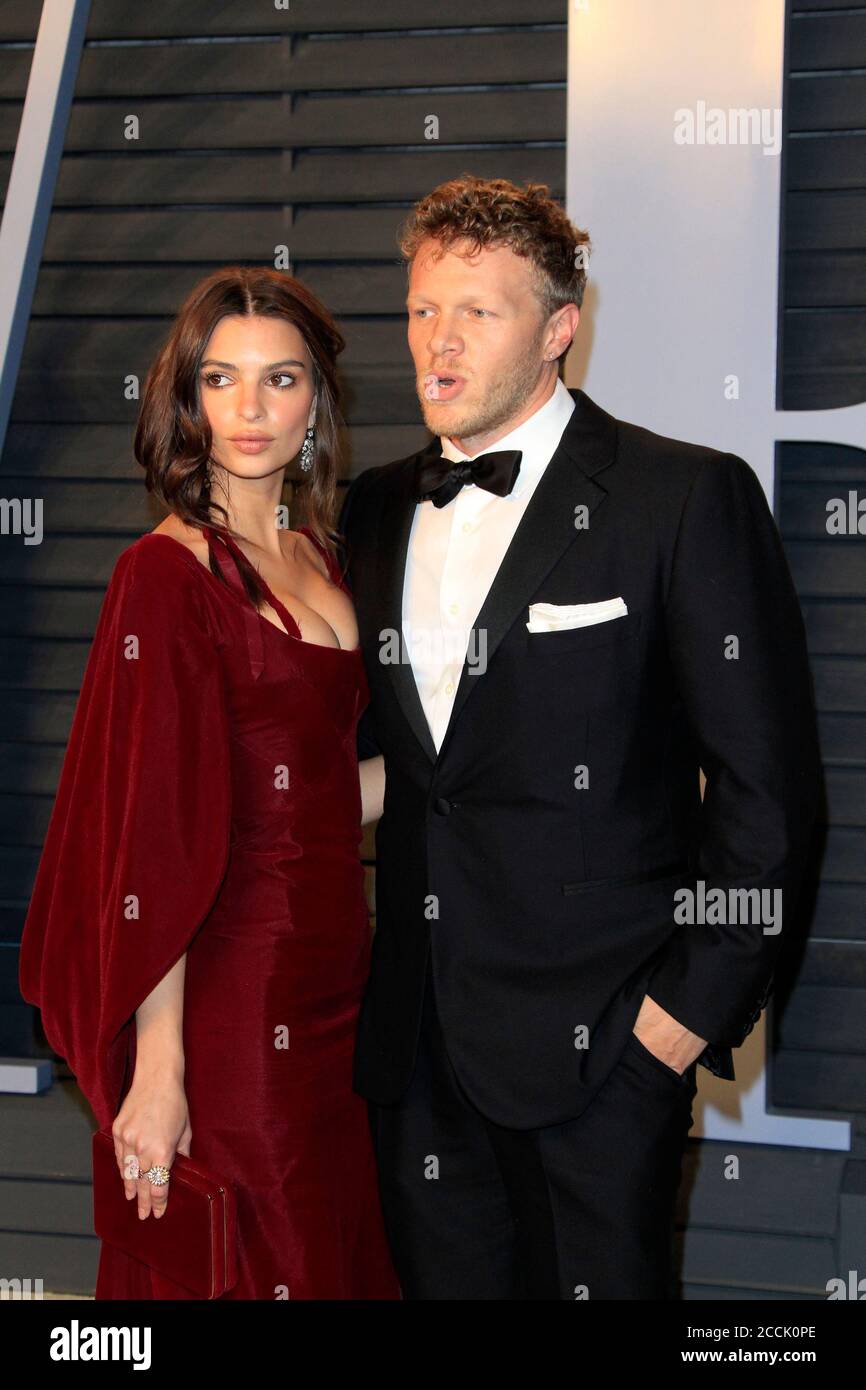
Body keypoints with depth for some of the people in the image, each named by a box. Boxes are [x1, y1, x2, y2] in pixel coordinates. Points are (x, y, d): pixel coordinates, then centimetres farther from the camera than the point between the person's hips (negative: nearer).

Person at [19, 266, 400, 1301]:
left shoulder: (316, 562, 10)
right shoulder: (168, 573, -14)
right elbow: (151, 839, -18)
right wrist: (156, 1075, -20)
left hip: (330, 975, 8)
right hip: (231, 994, -8)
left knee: (345, 1253, 17)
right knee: (252, 1267, 3)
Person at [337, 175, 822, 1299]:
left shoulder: (687, 498, -8)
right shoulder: (376, 510, 10)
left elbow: (766, 779, -9)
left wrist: (701, 1001, -11)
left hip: (601, 1035, -5)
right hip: (415, 1032, 5)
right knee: (445, 1280, 14)